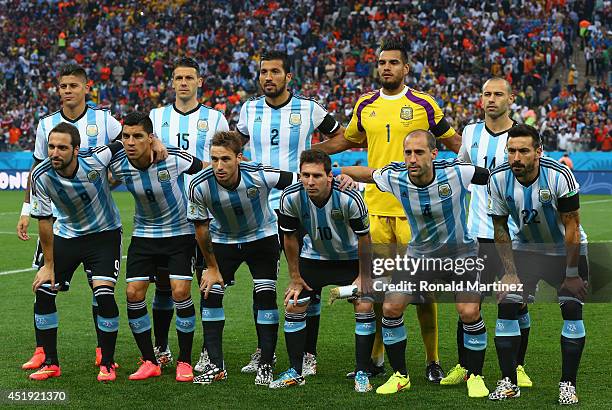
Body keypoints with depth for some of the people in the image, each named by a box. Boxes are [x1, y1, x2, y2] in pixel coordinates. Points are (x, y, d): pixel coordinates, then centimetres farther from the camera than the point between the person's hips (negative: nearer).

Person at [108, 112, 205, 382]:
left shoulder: (175, 159, -24)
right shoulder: (118, 165, -16)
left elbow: (205, 169, -5)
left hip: (180, 231, -3)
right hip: (143, 235, 3)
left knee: (180, 292, -14)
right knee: (134, 293, -7)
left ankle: (184, 362, 2)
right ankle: (149, 362, 7)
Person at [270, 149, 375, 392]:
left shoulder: (349, 198, -33)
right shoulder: (290, 197, -25)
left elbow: (364, 238, -18)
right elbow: (290, 238, -9)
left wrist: (363, 277, -13)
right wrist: (295, 277, -4)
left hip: (350, 258, -2)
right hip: (313, 257, 3)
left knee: (364, 307, -15)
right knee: (293, 306, -3)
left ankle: (362, 374, -3)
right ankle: (295, 373, 9)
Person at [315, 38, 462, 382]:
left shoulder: (423, 104, 0)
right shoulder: (365, 105, 10)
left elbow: (453, 140, 10)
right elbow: (347, 140, 26)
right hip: (375, 207, 3)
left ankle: (433, 360, 8)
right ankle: (376, 357, 19)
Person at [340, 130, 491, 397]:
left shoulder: (456, 172, -26)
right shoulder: (394, 178, -18)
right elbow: (365, 174, 3)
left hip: (461, 252, -3)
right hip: (419, 253, 3)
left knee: (469, 312, -18)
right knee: (391, 308, -8)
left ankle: (475, 376, 4)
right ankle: (400, 376, 10)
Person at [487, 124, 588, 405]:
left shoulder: (559, 176, -28)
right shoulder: (499, 179, -19)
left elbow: (571, 228, -20)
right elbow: (500, 227, -6)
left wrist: (571, 274, -18)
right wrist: (510, 272, -10)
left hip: (566, 250, -3)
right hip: (526, 248, 3)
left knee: (572, 309, -15)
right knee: (506, 305, -10)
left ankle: (568, 384, -4)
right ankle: (508, 382, -1)